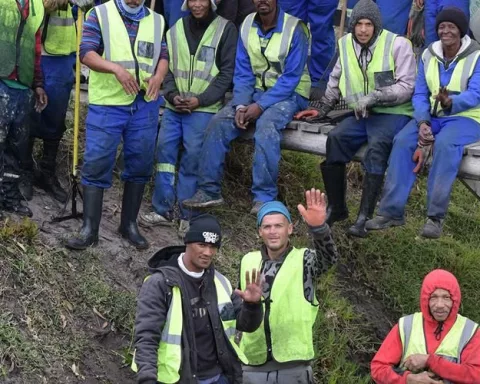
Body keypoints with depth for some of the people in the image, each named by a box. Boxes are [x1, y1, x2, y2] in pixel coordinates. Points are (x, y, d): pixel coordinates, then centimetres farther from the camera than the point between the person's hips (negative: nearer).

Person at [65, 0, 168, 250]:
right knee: (96, 164, -5)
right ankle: (89, 229, 1)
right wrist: (116, 68, -23)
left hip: (145, 104, 3)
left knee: (140, 163, 8)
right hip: (107, 103, -3)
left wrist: (159, 76, -11)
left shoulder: (156, 21, 11)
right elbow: (86, 52, -8)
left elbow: (163, 55, 11)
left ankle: (129, 224, 22)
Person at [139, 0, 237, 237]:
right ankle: (162, 210, 13)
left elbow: (227, 72, -4)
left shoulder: (225, 29, -1)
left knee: (192, 157, -7)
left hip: (204, 109, -4)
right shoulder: (176, 29, 11)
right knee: (164, 151, 3)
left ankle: (189, 215, 4)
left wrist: (200, 100, -12)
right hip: (174, 106, 4)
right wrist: (172, 95, -6)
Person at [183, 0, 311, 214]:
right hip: (257, 91, 5)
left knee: (267, 126, -35)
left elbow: (291, 77, -18)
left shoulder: (294, 28, -15)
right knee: (218, 122, -16)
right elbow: (243, 73, 2)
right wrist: (241, 105, -14)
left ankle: (264, 198, -33)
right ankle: (208, 191, -13)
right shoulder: (247, 26, 1)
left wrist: (261, 106, -23)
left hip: (289, 94, -5)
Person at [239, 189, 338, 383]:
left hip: (293, 367, -3)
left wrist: (318, 227, -46)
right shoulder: (248, 261, 7)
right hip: (253, 365, 3)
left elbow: (328, 258, -27)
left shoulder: (303, 261, -5)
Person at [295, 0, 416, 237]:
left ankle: (364, 216, -30)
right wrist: (322, 109, 13)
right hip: (361, 114, 5)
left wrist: (374, 97, -21)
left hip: (393, 113, -5)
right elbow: (335, 82, 21)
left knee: (377, 145, -33)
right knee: (335, 138, -22)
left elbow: (406, 86, -12)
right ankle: (336, 208, -9)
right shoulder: (346, 44, 8)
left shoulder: (398, 45, -8)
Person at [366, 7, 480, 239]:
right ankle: (391, 211, -22)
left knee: (445, 144, -37)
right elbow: (420, 94, 3)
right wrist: (422, 122, -15)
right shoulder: (428, 55, 6)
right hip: (432, 116, 5)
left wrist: (450, 103, -40)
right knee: (402, 140, -23)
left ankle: (435, 216, -32)